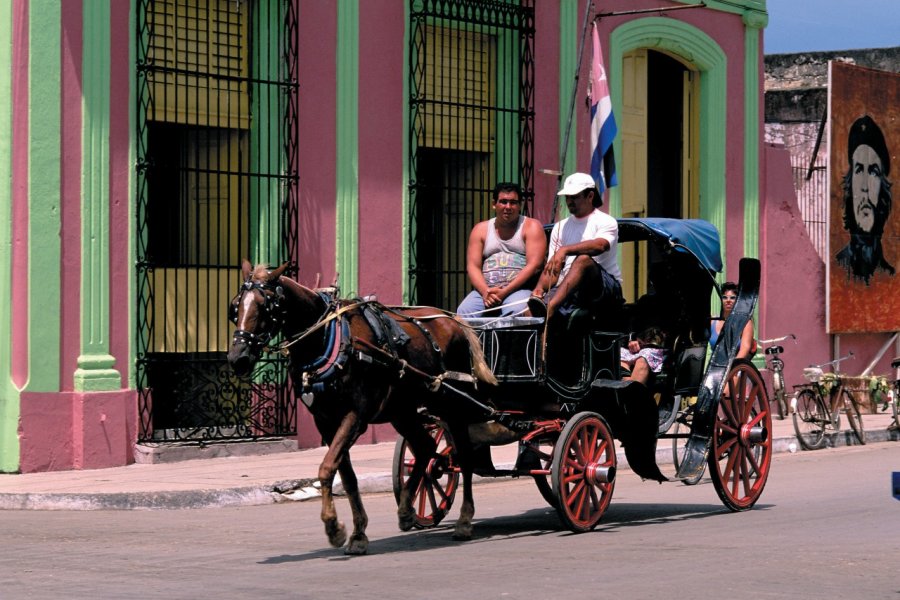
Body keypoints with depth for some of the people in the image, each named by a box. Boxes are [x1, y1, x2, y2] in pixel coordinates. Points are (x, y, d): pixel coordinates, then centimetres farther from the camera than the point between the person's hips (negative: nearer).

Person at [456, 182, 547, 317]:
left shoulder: (531, 226, 8)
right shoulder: (481, 229, 18)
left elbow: (534, 265, -4)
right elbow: (473, 266, 10)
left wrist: (505, 292, -14)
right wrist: (485, 291, -12)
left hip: (519, 289, -3)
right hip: (485, 289, 3)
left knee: (516, 312, -38)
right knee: (463, 313, -29)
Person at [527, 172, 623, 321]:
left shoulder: (606, 222, 5)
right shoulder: (560, 227, 23)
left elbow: (600, 245, -20)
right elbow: (551, 268, 16)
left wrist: (565, 250, -34)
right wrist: (539, 288, -7)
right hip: (568, 292, 6)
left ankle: (549, 308, -58)